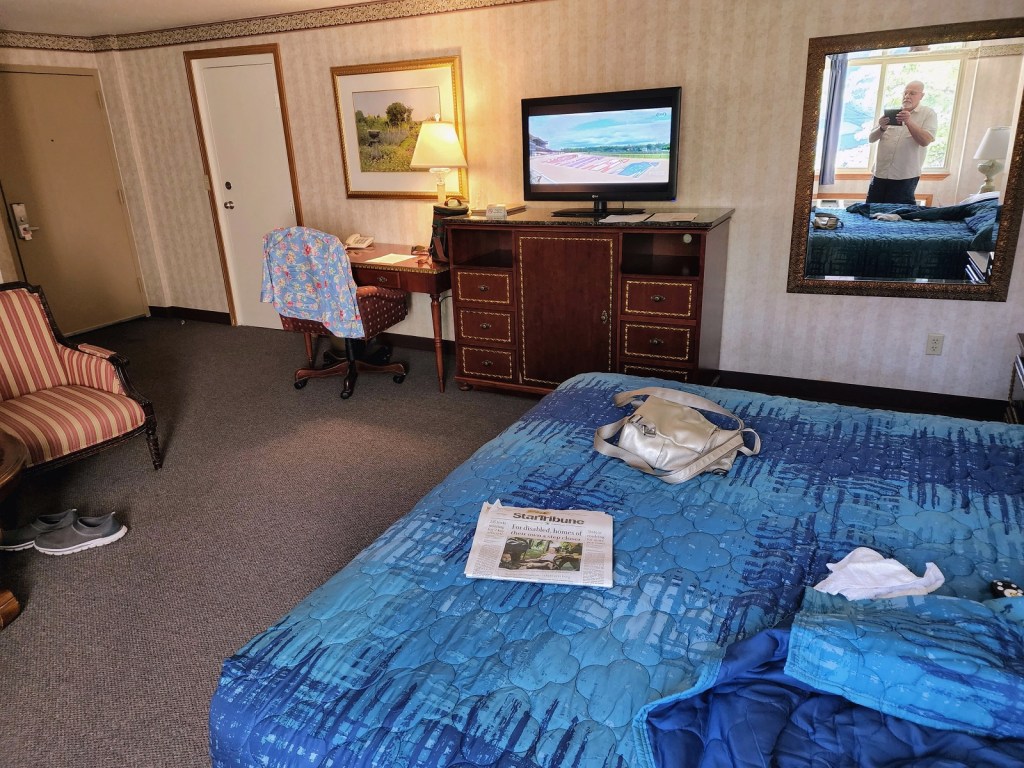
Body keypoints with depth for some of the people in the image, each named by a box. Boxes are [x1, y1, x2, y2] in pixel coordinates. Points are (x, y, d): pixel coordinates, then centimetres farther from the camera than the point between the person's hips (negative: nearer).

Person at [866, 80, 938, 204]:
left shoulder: (928, 114, 2)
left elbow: (925, 141, -12)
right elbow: (871, 139, 7)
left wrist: (909, 122, -24)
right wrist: (882, 128, -15)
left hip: (904, 177, -4)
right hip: (879, 174, 4)